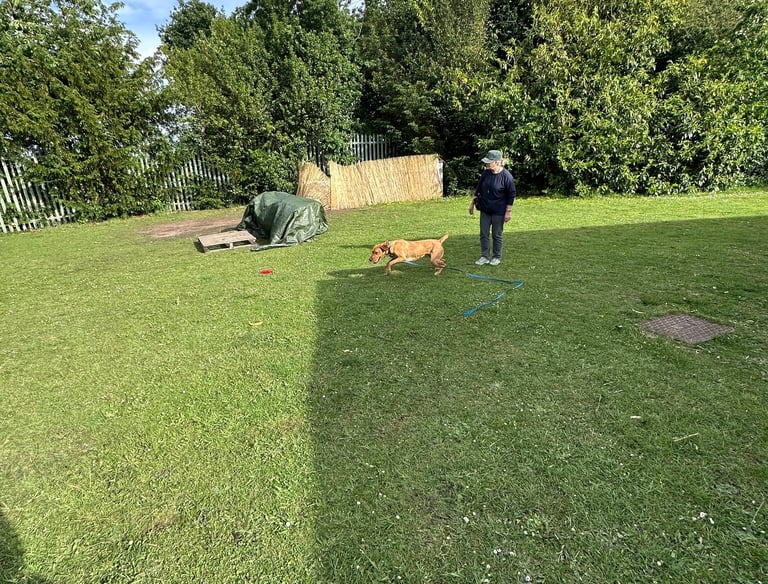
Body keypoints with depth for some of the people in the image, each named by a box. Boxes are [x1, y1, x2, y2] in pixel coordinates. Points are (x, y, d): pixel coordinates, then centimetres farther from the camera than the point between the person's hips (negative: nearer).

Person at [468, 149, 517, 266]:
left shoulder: (506, 176, -16)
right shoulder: (485, 173, 0)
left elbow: (511, 195, -11)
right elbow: (478, 189, 12)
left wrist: (508, 212, -12)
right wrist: (472, 203, 14)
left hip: (498, 211, -5)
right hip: (485, 209, 5)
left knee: (497, 235, 7)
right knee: (483, 234, 8)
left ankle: (497, 257, 22)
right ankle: (484, 256, 20)